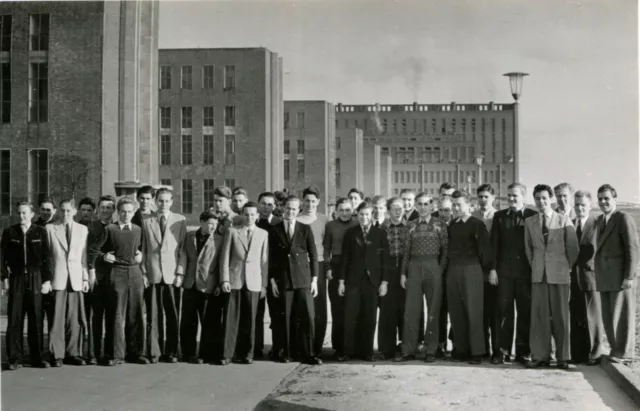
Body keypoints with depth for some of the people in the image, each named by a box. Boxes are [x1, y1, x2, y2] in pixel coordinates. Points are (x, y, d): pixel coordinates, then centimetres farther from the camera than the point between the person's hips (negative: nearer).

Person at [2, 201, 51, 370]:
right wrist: (5, 278, -2)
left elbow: (45, 257, 2)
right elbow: (4, 257, 5)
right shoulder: (9, 232, 5)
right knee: (14, 320, 0)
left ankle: (37, 358, 9)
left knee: (36, 319, 2)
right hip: (16, 279, 1)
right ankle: (15, 359, 6)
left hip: (35, 280, 0)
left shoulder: (40, 232, 3)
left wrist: (46, 280, -2)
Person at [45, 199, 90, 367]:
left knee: (75, 318, 2)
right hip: (57, 278, -2)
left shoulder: (83, 230, 12)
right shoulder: (50, 228, 6)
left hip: (76, 278, 2)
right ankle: (57, 355, 4)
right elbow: (46, 255, 5)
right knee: (57, 317, -3)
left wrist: (85, 278, 5)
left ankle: (73, 353, 11)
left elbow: (84, 256, 11)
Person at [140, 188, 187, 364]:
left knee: (172, 315, 1)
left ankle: (171, 352, 8)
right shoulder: (146, 221, 11)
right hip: (152, 275, 1)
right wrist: (143, 272, 1)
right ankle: (154, 352, 6)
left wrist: (180, 272, -4)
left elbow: (183, 248, 4)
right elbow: (143, 249, 11)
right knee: (153, 316, 1)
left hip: (172, 275, -1)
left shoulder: (180, 220, 7)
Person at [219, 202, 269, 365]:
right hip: (234, 280, -1)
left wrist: (264, 284, 3)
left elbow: (264, 260, 7)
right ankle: (228, 354, 1)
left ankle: (246, 354, 12)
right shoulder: (232, 232, 5)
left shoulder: (263, 234, 8)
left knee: (249, 319, 3)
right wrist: (224, 279, -5)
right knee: (232, 318, -3)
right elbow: (225, 257, 4)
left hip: (254, 282, 1)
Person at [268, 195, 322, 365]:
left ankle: (308, 353, 3)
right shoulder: (275, 230, 6)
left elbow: (313, 255, 6)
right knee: (286, 318, 0)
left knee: (307, 317, -4)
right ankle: (286, 352, 10)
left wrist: (314, 279, 0)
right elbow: (271, 257, 7)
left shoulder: (305, 229, 6)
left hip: (303, 280, 0)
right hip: (283, 279, 0)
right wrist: (272, 280, 1)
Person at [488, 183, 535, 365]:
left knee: (525, 312, 3)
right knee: (504, 311, 1)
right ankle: (503, 350, 6)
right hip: (504, 270, 2)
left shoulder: (533, 216, 2)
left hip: (525, 271, -1)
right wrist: (493, 268, -1)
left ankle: (523, 351, 10)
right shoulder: (499, 216, 10)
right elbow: (494, 243, 6)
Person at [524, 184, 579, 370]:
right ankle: (540, 356, 5)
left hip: (559, 274, -2)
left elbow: (573, 248, 3)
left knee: (561, 316, 1)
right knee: (539, 316, 0)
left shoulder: (564, 220, 0)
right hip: (538, 275, 2)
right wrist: (534, 265, 10)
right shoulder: (529, 222, 8)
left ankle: (563, 357, 8)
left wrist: (567, 267, 6)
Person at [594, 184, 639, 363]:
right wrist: (598, 274, 7)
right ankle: (616, 350, 19)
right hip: (604, 278, 7)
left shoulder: (624, 218, -8)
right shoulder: (599, 221, 15)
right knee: (608, 317, 10)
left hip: (620, 277, -7)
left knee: (621, 315, 0)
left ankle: (623, 354, 8)